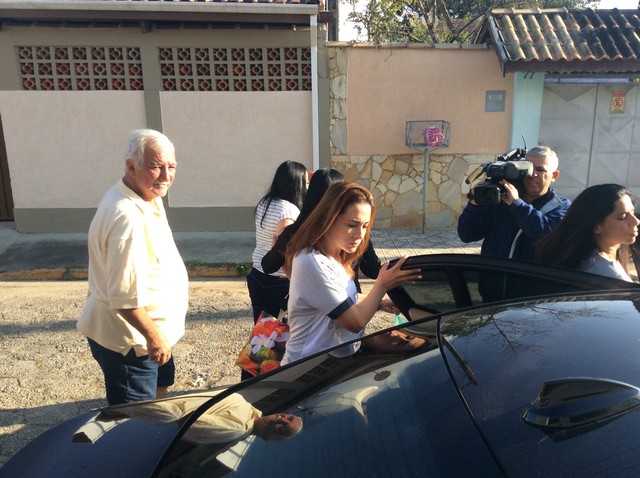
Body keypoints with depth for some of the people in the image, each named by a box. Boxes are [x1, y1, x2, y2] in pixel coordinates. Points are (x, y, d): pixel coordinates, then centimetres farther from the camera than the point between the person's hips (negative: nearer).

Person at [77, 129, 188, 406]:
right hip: (128, 340, -10)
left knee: (159, 387, 29)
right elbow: (124, 296, -32)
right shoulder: (128, 217, -31)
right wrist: (153, 336, -21)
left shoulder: (149, 199, 2)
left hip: (154, 331, 10)